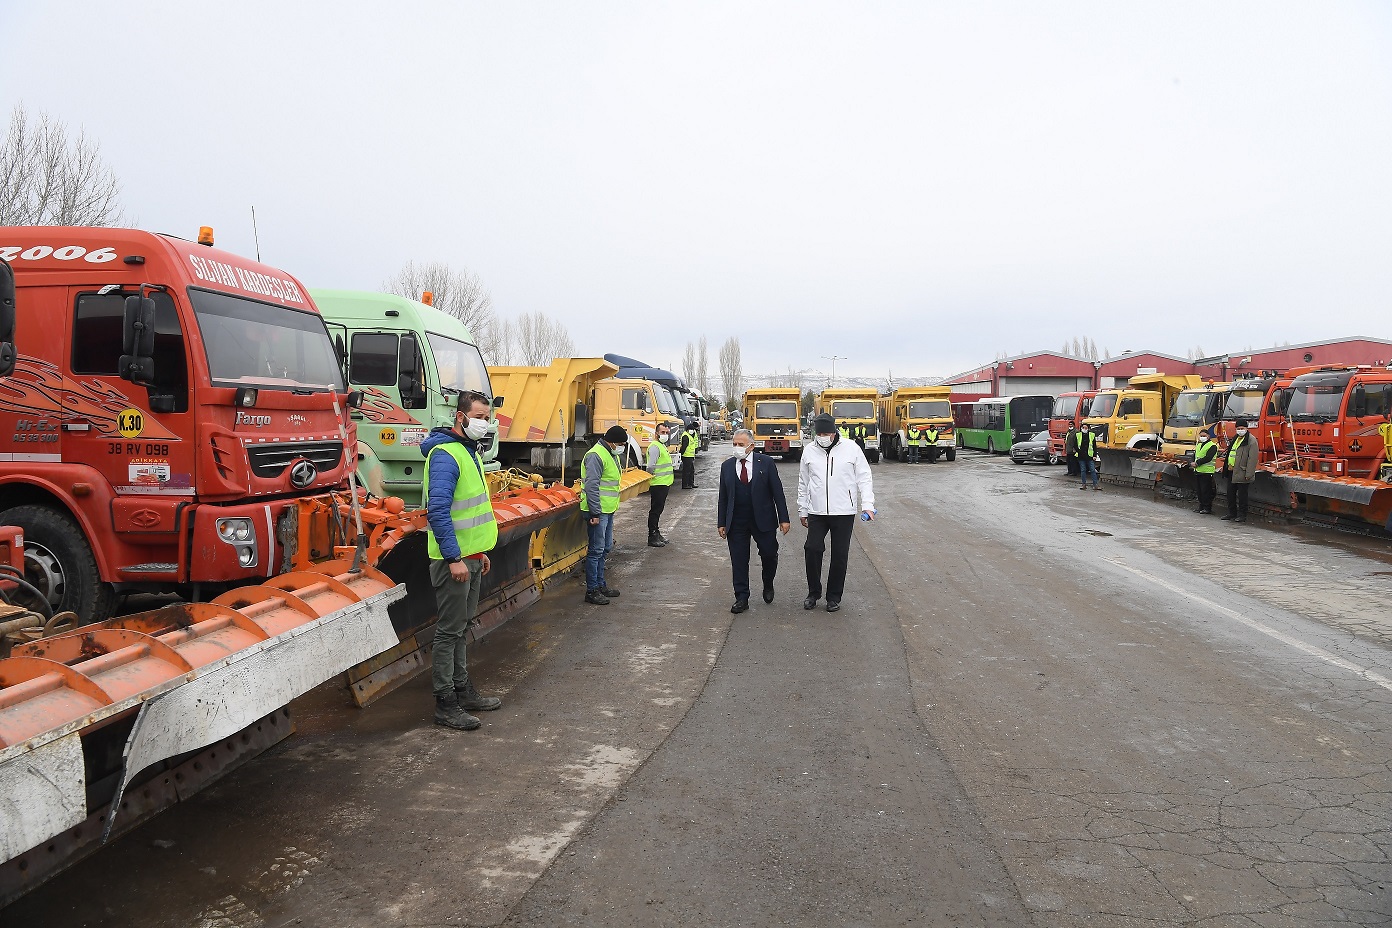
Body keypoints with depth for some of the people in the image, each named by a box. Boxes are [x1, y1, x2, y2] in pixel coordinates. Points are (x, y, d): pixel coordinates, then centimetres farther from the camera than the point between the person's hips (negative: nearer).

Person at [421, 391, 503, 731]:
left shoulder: (469, 451, 14)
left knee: (463, 627, 17)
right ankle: (445, 705, 5)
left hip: (471, 556, 10)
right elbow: (438, 510, -26)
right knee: (450, 630, -3)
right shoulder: (445, 455, -18)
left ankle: (463, 690, 28)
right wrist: (454, 557, -27)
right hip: (454, 558, -10)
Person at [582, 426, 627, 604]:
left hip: (608, 510, 10)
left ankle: (600, 584, 28)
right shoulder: (596, 456, -17)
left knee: (605, 548, 17)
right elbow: (591, 486, -22)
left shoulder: (610, 455, 16)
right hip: (598, 511, -10)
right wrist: (595, 513, -23)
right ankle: (592, 590, -1)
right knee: (596, 550, -6)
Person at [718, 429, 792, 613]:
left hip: (763, 520, -2)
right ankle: (741, 598, 14)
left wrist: (784, 519, -6)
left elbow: (778, 492, -3)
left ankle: (768, 586, 33)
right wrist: (721, 523, 4)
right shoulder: (727, 466, 5)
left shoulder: (766, 462, -3)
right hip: (736, 522, 2)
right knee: (738, 561, 3)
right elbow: (723, 497, 7)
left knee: (769, 555, 5)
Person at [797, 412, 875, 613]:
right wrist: (802, 510, 13)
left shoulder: (851, 449, -4)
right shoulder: (809, 452, 3)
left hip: (844, 513, -1)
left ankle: (834, 597, 18)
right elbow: (803, 483, 12)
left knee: (840, 555, 5)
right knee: (812, 550, -6)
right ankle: (813, 592, 12)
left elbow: (864, 478, 0)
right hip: (816, 513, 2)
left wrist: (867, 504, -10)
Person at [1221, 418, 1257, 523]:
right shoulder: (1235, 439, 16)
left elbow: (1252, 459, -16)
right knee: (1230, 494, 13)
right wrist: (1228, 465, 14)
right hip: (1231, 472, 8)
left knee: (1241, 495, 0)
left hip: (1242, 473, -8)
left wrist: (1248, 474, -20)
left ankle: (1242, 515, 8)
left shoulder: (1251, 441, -11)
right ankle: (1232, 513, 23)